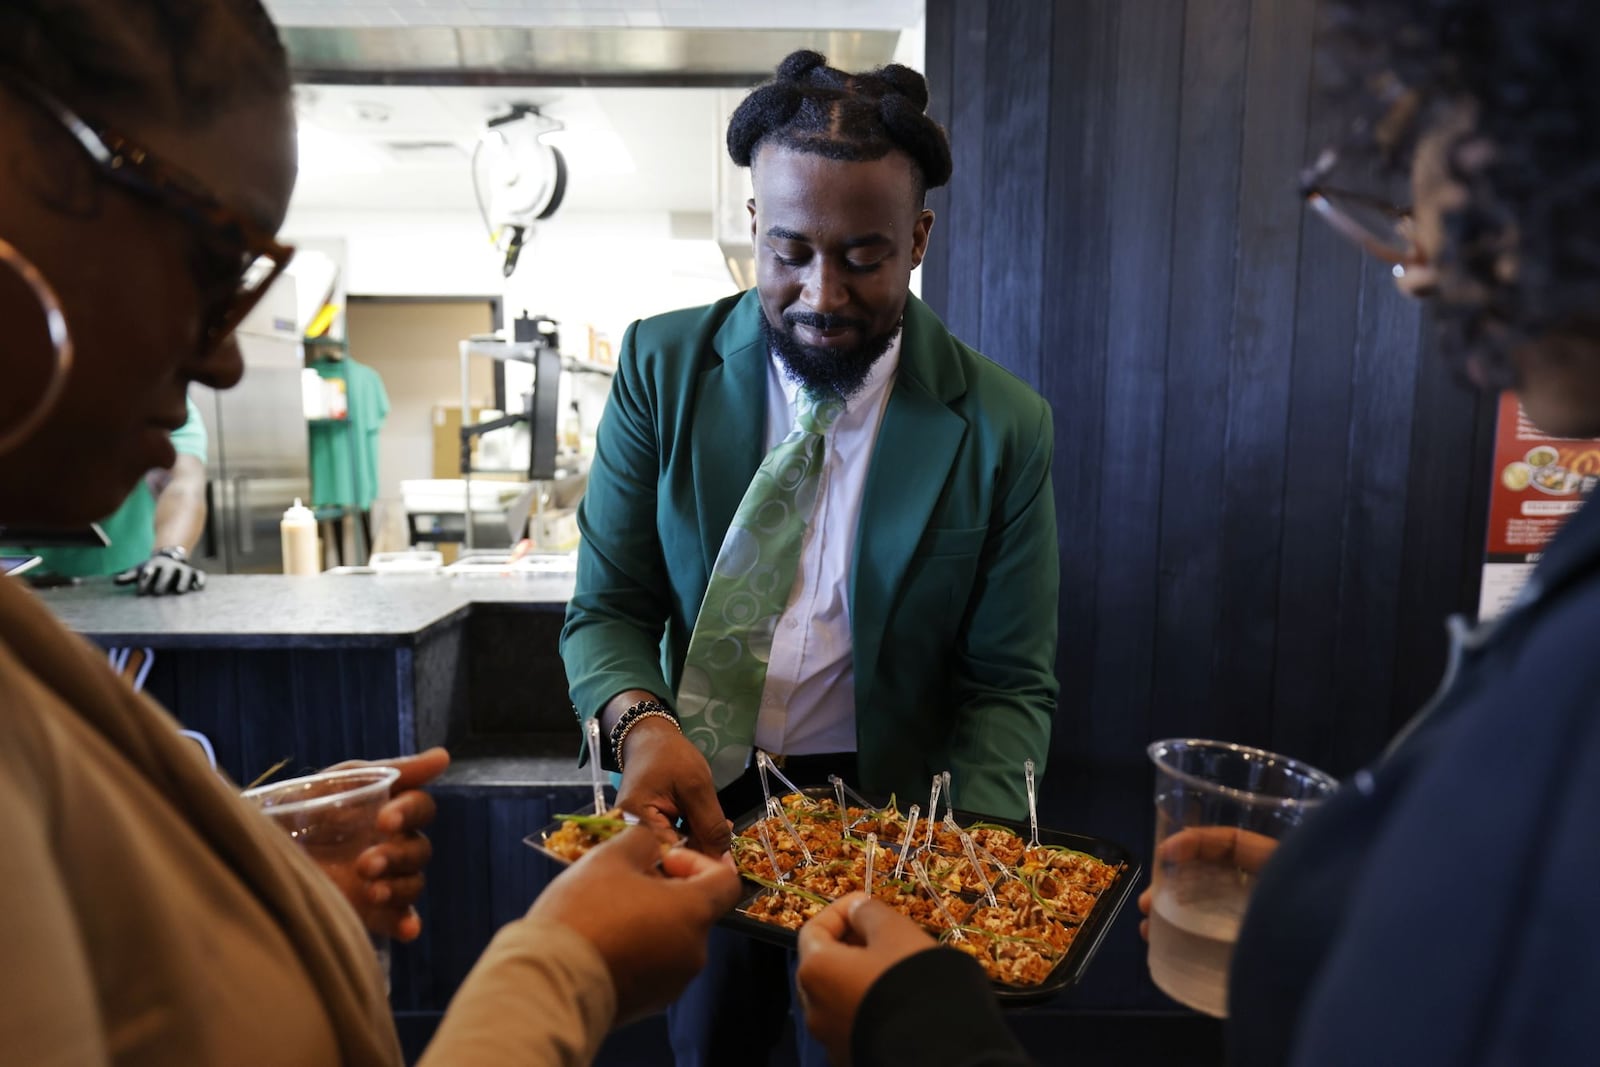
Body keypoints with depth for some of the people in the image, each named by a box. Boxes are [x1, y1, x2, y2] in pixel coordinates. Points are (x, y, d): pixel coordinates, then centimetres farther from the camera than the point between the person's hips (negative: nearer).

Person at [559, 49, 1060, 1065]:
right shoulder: (662, 366, -9)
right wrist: (641, 720, -28)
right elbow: (607, 609, -7)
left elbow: (1010, 688, -9)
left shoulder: (1004, 428, -14)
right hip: (697, 805, 2)